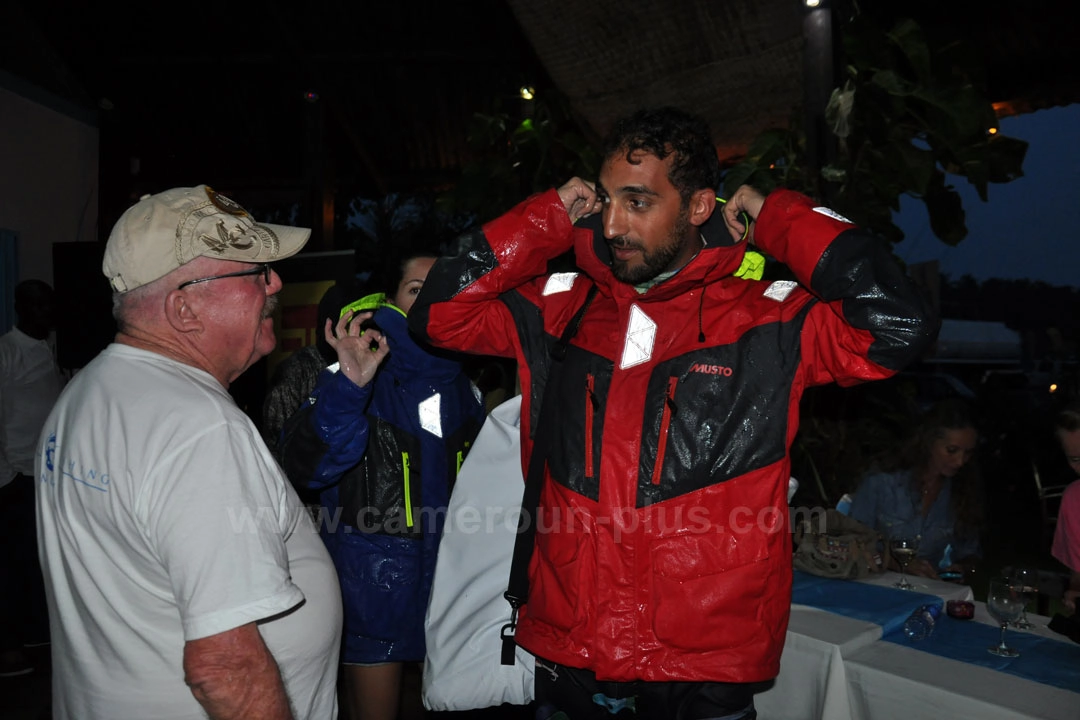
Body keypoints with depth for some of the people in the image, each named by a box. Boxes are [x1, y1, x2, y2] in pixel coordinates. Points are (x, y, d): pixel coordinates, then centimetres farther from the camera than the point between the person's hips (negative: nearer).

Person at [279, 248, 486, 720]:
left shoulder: (459, 380, 4)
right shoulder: (357, 375, -11)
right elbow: (306, 467, -27)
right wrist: (349, 387, -39)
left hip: (447, 576, 5)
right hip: (375, 581, -4)